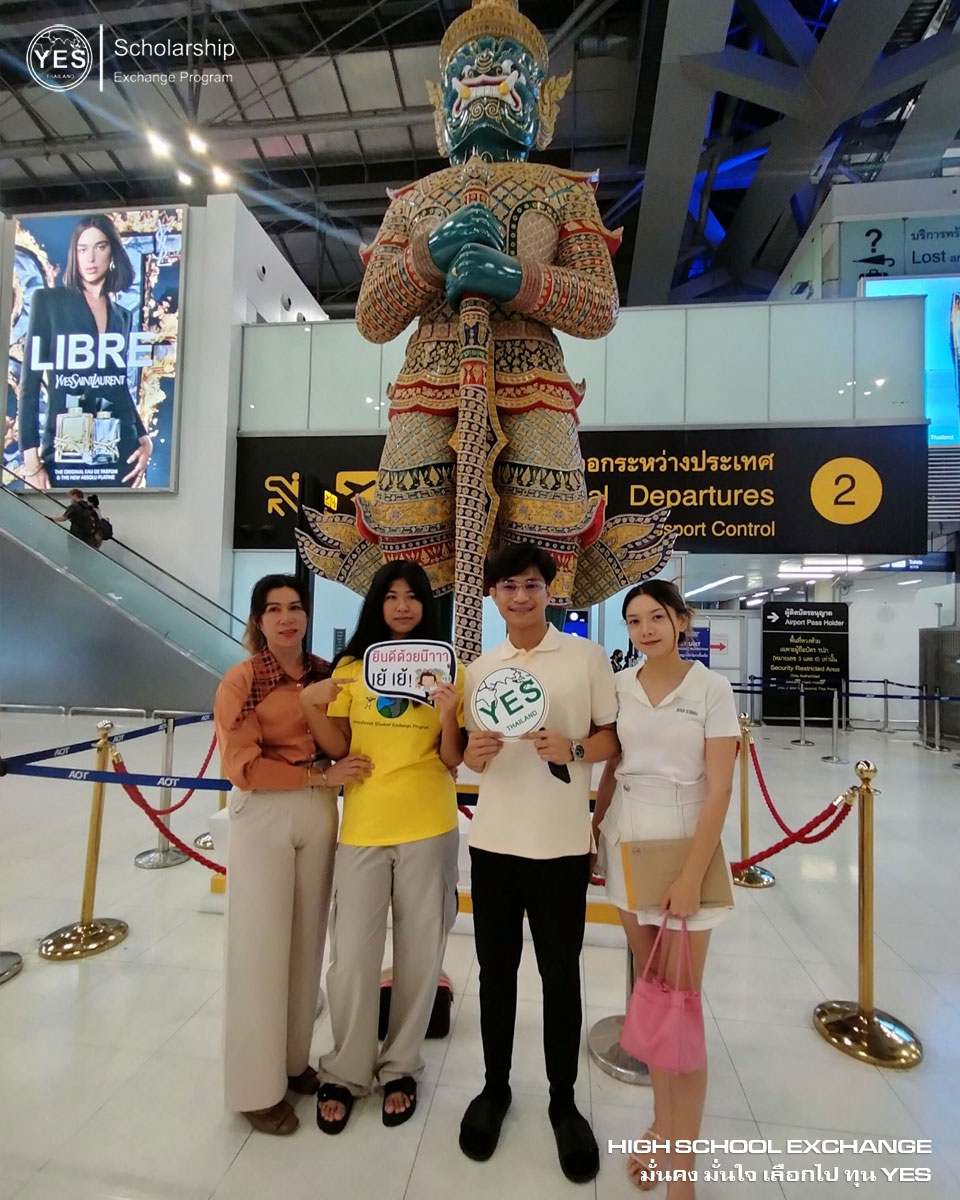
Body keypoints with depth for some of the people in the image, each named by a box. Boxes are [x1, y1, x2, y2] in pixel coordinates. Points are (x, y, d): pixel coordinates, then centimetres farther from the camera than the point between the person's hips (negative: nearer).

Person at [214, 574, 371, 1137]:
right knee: (261, 948, 5)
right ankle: (258, 1087, 25)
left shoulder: (327, 674, 3)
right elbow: (244, 767, -14)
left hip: (319, 815, 5)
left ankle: (294, 1060, 36)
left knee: (307, 941, 15)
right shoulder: (241, 681, -10)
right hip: (263, 819, -4)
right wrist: (319, 775, -18)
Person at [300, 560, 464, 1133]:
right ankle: (346, 1073, 34)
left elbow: (454, 761, -2)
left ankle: (400, 1068, 37)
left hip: (428, 828, 0)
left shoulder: (447, 670, -1)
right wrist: (313, 706, -13)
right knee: (352, 958, 8)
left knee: (418, 955, 13)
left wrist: (448, 715, -21)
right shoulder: (351, 666, 3)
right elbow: (338, 748, 3)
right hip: (362, 827, 1)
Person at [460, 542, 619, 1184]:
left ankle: (564, 1102, 34)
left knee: (561, 977, 11)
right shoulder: (481, 668, 6)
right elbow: (472, 749, 13)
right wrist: (474, 753, -10)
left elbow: (614, 737, -1)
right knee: (496, 971, 17)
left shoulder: (588, 656, -4)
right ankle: (495, 1087, 38)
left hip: (562, 845, -3)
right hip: (493, 841, 3)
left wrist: (572, 750, -20)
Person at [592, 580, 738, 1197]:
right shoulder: (619, 686, 2)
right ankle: (663, 1125, 34)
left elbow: (719, 788, -12)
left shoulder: (711, 688, -9)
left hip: (684, 844, -4)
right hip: (626, 845, 4)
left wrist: (691, 877, -16)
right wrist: (594, 832, 7)